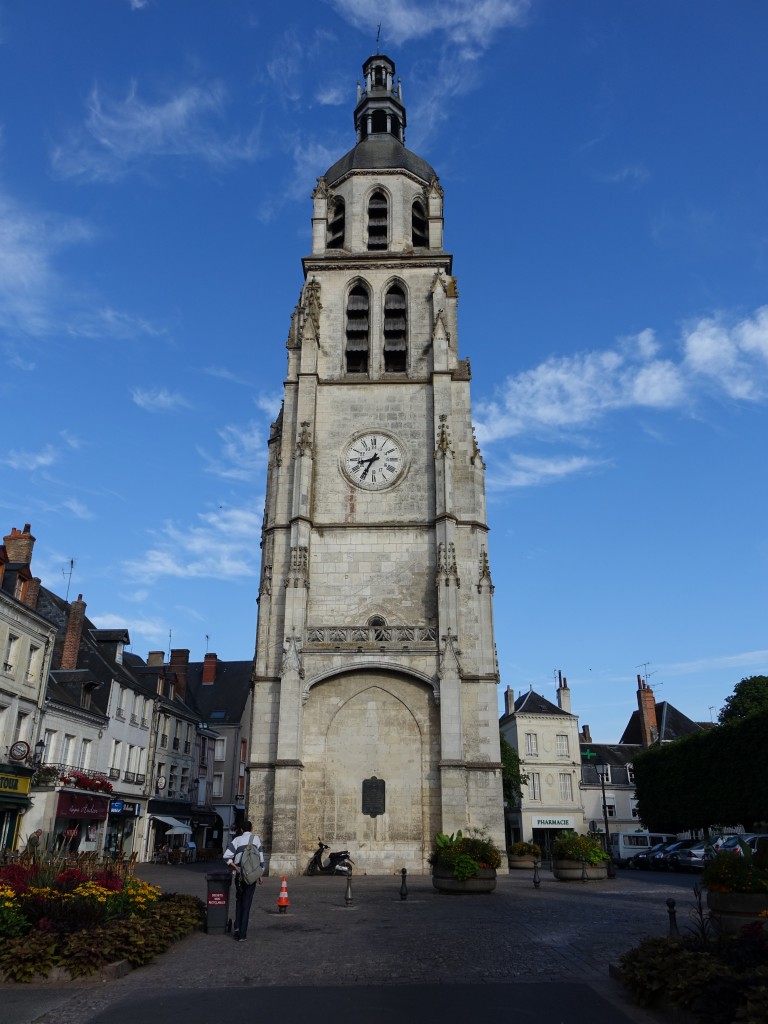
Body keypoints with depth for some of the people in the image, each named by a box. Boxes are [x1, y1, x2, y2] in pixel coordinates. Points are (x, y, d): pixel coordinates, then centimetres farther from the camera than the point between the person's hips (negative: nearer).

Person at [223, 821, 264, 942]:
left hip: (239, 875, 1)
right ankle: (242, 934, 3)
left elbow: (226, 856, -10)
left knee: (239, 900, 20)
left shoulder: (237, 840, 2)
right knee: (246, 904, 5)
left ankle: (237, 927, 10)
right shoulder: (256, 839, 2)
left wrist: (236, 868, -4)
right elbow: (260, 858, 0)